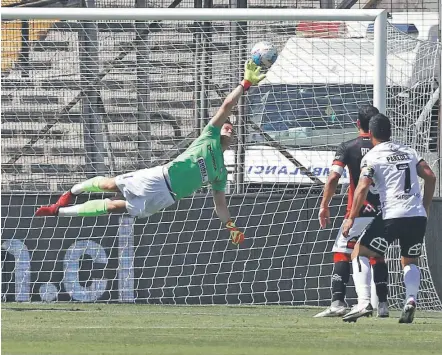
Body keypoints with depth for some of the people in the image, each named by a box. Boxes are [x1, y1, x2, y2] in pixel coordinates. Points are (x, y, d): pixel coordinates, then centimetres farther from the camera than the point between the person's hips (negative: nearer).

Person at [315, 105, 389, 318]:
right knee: (377, 256, 17)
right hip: (382, 211, 4)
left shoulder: (348, 148, -3)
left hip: (357, 212, -4)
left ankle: (337, 302, -16)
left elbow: (333, 178, -12)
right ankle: (383, 305, 15)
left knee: (341, 254, -1)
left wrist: (324, 205, -6)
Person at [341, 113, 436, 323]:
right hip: (418, 215, 5)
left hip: (392, 216, -5)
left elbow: (362, 188, -10)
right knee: (410, 261, 22)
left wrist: (351, 218, -5)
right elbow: (430, 176, 13)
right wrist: (425, 207, 22)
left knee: (359, 253, 8)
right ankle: (411, 299, -7)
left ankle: (363, 302, -10)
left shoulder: (371, 157, 1)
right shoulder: (408, 152, 16)